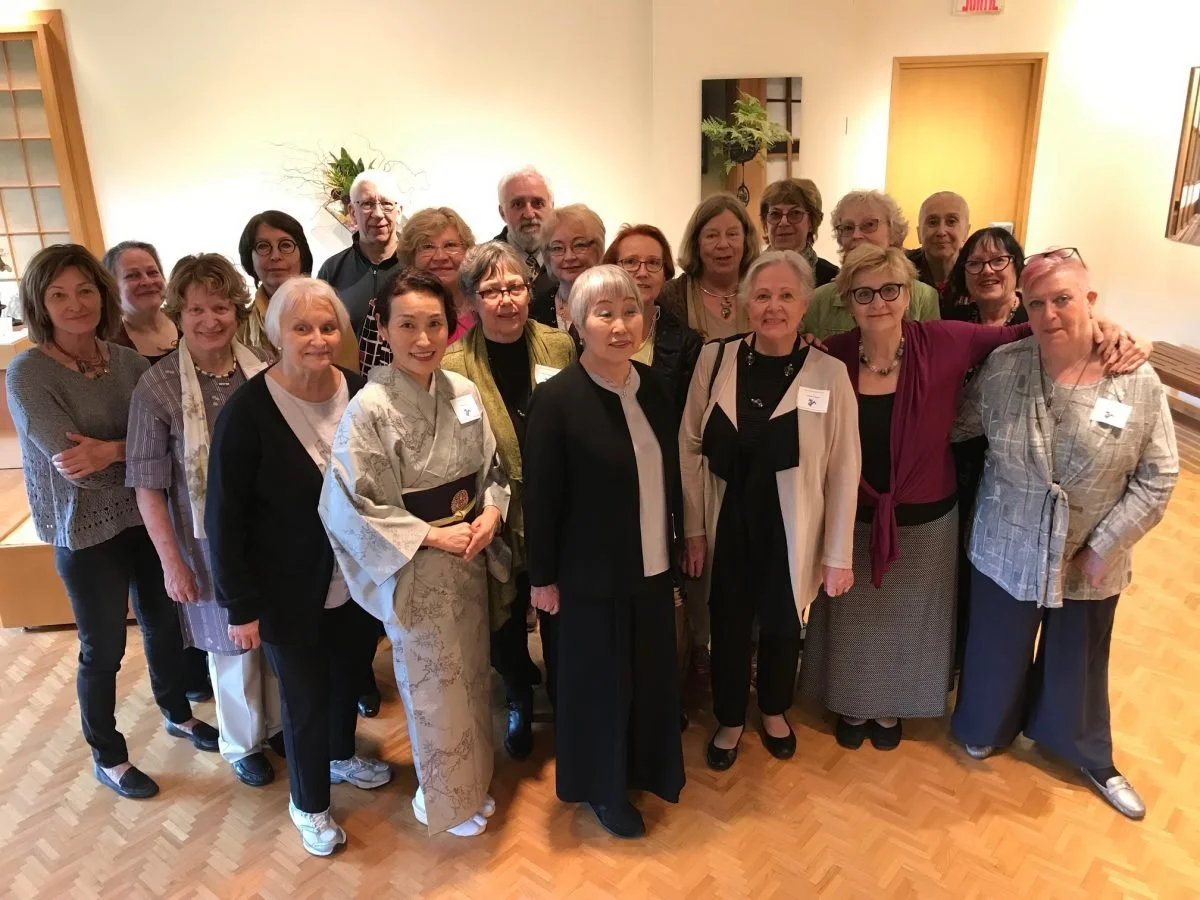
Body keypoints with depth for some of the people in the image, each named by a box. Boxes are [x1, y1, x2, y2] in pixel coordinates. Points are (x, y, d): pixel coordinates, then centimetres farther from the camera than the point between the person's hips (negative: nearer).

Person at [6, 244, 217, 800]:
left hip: (147, 517, 5)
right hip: (85, 533, -4)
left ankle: (178, 714, 46)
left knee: (164, 623, 20)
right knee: (104, 649, 11)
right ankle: (108, 757, 34)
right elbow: (77, 466, -22)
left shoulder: (128, 361, -2)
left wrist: (113, 450, -26)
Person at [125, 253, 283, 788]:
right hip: (212, 542, -2)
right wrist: (171, 561, -10)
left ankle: (280, 723, 44)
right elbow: (148, 485, -10)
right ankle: (242, 744, 39)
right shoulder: (157, 388, -13)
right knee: (233, 645, 14)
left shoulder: (262, 372, -6)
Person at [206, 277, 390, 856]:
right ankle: (308, 803, 38)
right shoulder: (247, 411, -19)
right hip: (289, 591, -4)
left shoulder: (360, 394, -8)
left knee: (349, 674, 23)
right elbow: (224, 516, -14)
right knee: (304, 697, 13)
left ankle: (341, 755, 53)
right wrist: (240, 605, -12)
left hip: (358, 581, 4)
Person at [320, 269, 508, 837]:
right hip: (414, 570, -5)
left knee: (472, 677, 19)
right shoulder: (368, 409, -19)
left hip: (469, 560, 5)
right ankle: (445, 800, 36)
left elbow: (491, 468, 8)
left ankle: (473, 782, 42)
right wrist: (431, 536, -18)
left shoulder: (465, 393, -3)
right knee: (435, 690, 12)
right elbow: (352, 506, -18)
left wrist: (490, 513, -11)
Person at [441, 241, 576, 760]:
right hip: (496, 522, -1)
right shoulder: (453, 366, -11)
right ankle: (519, 702, 47)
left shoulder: (561, 347, -5)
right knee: (506, 624, 18)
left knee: (562, 621, 17)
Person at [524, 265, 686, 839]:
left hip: (652, 565, 6)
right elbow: (541, 496, -14)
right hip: (593, 572, -5)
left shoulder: (654, 386, -1)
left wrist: (679, 541, 11)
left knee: (651, 674, 20)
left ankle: (645, 767, 45)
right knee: (599, 680, 13)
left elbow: (669, 473, 7)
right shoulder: (556, 398, -19)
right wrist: (543, 576, -9)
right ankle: (602, 788, 36)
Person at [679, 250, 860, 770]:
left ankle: (774, 712, 49)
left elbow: (843, 470, -9)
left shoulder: (829, 373, -13)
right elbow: (690, 448, -2)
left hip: (791, 532, -1)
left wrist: (838, 554, -6)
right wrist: (693, 529, -2)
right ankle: (729, 720, 43)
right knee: (729, 627, 16)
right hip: (728, 526, 1)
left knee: (782, 627, 20)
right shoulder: (715, 359, -8)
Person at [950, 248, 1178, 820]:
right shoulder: (1001, 368, -12)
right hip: (1006, 552, 0)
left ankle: (1089, 757, 47)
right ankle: (986, 728, 49)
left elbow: (1158, 477, -9)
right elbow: (956, 427, 2)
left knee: (1078, 662, 22)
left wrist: (1103, 547, -13)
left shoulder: (1139, 383, -14)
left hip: (1089, 564, 0)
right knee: (998, 653, 20)